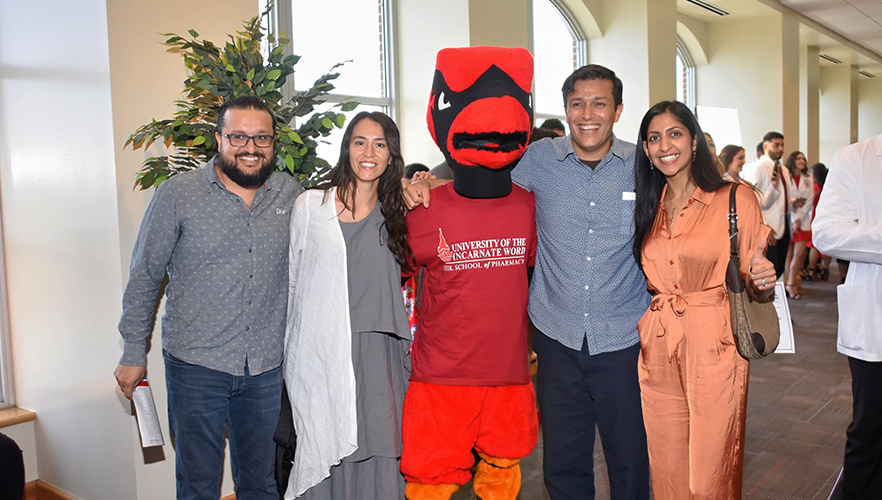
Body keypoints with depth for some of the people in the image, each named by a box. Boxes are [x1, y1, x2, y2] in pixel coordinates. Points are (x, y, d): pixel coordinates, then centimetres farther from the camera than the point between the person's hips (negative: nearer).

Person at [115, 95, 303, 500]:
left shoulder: (292, 196, 3)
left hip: (266, 368, 3)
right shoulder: (177, 194, -5)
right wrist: (133, 354, 2)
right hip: (196, 365, -2)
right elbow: (144, 278, 1)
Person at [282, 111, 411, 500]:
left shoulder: (396, 215, 9)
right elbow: (291, 284, 6)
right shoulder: (310, 206, 3)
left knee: (377, 459, 4)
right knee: (325, 460, 3)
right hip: (320, 355, -2)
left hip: (377, 358, 2)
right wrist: (288, 357, 6)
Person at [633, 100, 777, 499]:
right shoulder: (647, 208, 10)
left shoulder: (736, 200, -3)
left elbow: (750, 283, 0)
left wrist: (762, 281, -20)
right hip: (657, 353, 4)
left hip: (714, 350, -4)